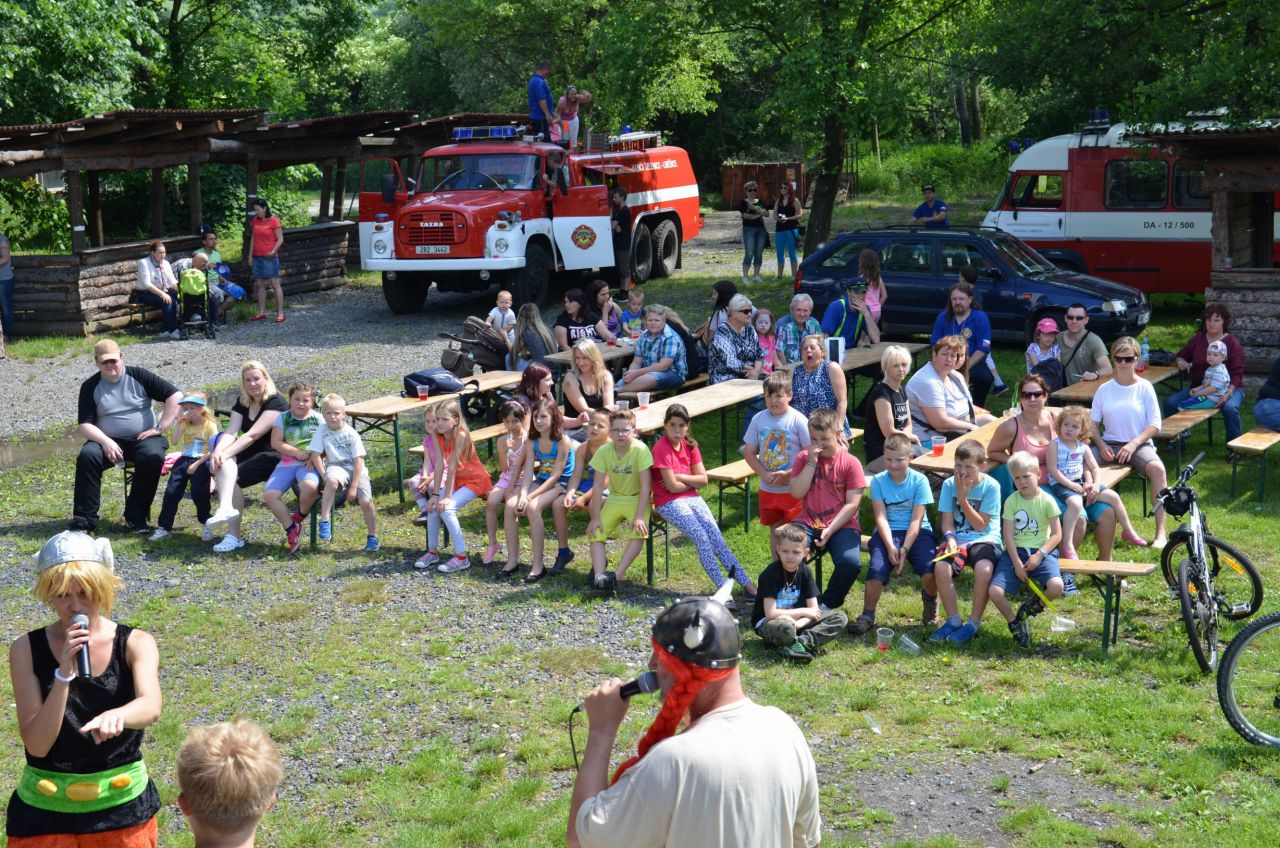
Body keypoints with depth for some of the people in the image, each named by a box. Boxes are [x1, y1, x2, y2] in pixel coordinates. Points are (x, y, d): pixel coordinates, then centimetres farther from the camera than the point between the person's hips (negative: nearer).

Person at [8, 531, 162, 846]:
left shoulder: (136, 643, -8)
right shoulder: (27, 650, -8)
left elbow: (151, 706, -27)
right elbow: (37, 745, -14)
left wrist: (116, 715, -48)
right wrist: (63, 674, -25)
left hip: (122, 805, 0)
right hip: (45, 807, 0)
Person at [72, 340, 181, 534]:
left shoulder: (138, 376, 0)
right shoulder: (90, 387, 5)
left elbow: (175, 395, -3)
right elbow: (85, 425, 0)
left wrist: (160, 427, -10)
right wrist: (105, 441, -19)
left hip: (143, 438, -1)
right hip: (108, 441, 1)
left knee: (153, 457, -33)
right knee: (87, 456, -28)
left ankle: (136, 517, -19)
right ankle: (84, 519, -24)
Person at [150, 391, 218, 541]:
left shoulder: (210, 425, -5)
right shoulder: (185, 425, 12)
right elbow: (175, 442, -2)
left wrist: (197, 464, -18)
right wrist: (179, 422, -4)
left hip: (201, 462, -5)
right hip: (184, 460, 5)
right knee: (172, 491, -5)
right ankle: (163, 527, -3)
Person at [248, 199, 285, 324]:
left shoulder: (274, 221, -9)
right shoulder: (255, 221, 8)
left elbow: (280, 239, -9)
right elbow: (254, 238, 15)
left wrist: (273, 251, -22)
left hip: (270, 258, -6)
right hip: (257, 257, 6)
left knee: (275, 284, -5)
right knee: (260, 285, 8)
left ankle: (280, 313, -4)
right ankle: (261, 312, 14)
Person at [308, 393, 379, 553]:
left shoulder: (352, 434, -8)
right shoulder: (322, 431, -5)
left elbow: (358, 461, -9)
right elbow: (315, 455, -5)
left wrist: (353, 487, -13)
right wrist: (324, 475, -15)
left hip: (356, 470, 0)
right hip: (336, 467, 0)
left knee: (366, 502, -15)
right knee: (332, 482, -36)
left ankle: (372, 537, 5)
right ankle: (324, 521, -27)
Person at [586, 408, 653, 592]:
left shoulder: (640, 449, -22)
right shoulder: (604, 451, -12)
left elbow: (645, 485, -22)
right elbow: (598, 485, -10)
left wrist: (639, 517, -28)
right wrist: (595, 518, -14)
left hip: (637, 499, -4)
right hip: (614, 499, 4)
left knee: (639, 532, -28)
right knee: (596, 532, -13)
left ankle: (616, 576, -30)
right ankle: (599, 574, -24)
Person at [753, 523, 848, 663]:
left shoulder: (805, 572, -1)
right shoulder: (771, 574, -17)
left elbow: (813, 609, -2)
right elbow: (770, 613, -23)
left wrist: (799, 624, -23)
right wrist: (802, 612, -14)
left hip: (796, 620, 7)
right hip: (767, 622, -7)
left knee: (840, 618, -11)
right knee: (785, 628, -44)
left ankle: (802, 642, -25)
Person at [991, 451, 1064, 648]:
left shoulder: (1047, 501, 0)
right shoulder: (1011, 501, 2)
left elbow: (1057, 535, -1)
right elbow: (1008, 535, -2)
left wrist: (1040, 554, -15)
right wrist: (1017, 564, -12)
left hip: (1041, 551, -1)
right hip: (1015, 551, 1)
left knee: (1056, 586, -31)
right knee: (995, 591, -22)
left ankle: (1033, 606, 4)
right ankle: (1016, 623, 6)